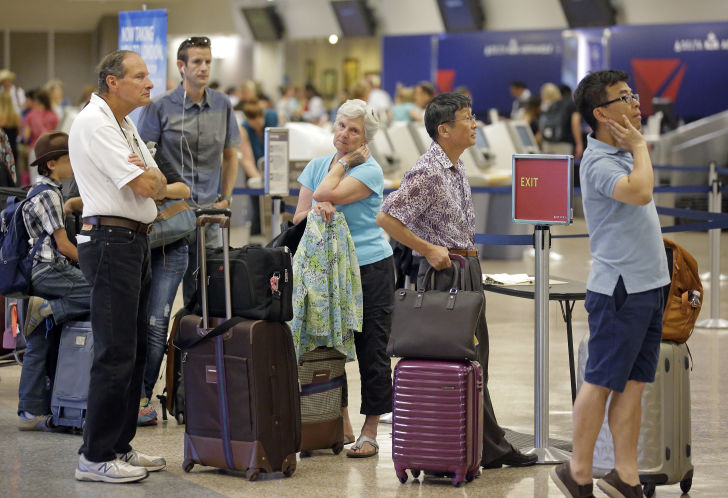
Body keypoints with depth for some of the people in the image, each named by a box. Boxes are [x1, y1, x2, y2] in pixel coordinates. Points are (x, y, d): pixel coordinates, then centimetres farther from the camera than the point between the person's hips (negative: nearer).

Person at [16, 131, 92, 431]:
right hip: (48, 272, -10)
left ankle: (31, 413, 7)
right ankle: (48, 310, -16)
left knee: (38, 347, 7)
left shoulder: (39, 192, 22)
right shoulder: (48, 195, -8)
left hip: (37, 273, 10)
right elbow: (63, 245, -11)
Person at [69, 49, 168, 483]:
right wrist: (150, 176, 3)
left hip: (136, 242, 10)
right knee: (115, 354, -10)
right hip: (111, 240, -10)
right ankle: (96, 458, -7)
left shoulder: (126, 125, 18)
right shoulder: (94, 123, -13)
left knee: (135, 350, 12)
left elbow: (159, 186, 15)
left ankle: (120, 446, 20)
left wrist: (149, 176, -6)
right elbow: (144, 186, -19)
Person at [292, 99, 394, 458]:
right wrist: (317, 210, -15)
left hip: (370, 270, -5)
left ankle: (369, 433, 5)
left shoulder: (369, 171, -7)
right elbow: (299, 217, 6)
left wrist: (344, 160, -6)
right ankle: (341, 423, 22)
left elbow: (327, 194, -19)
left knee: (371, 353, -1)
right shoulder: (316, 166, 11)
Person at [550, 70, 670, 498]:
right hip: (619, 289, -9)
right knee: (602, 382, -1)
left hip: (649, 285, 9)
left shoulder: (624, 153, 15)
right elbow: (640, 192, -33)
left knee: (634, 383, 9)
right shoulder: (598, 162, -16)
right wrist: (639, 146, -20)